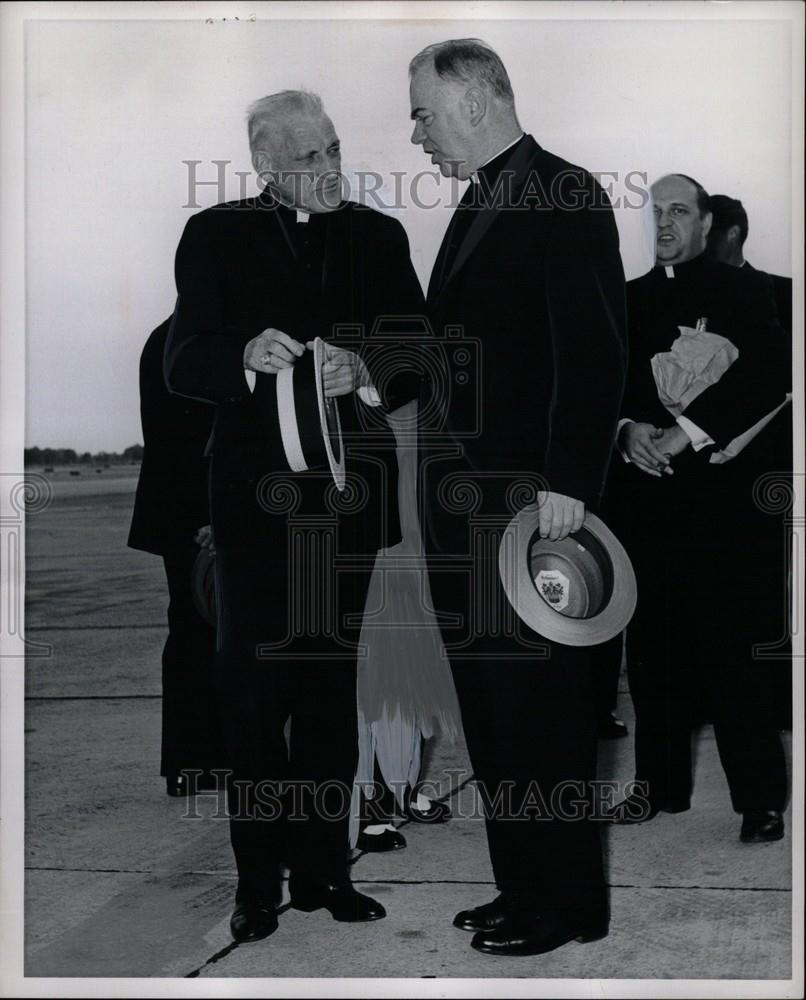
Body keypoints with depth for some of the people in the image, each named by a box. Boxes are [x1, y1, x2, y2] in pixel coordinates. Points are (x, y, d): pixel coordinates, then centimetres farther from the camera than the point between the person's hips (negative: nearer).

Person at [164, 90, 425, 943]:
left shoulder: (378, 237, 10)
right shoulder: (217, 235, 3)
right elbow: (182, 364, -3)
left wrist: (365, 375, -17)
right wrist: (246, 358, -23)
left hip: (350, 489, 3)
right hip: (256, 488, -2)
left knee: (332, 685, 10)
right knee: (251, 685, -1)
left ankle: (322, 869, 19)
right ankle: (258, 880, 9)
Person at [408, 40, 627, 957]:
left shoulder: (565, 196, -9)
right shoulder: (477, 206, 17)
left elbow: (594, 354, -16)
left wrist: (566, 483, -20)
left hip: (527, 504, -9)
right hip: (463, 504, 9)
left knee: (539, 709, 0)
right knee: (490, 709, 13)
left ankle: (566, 903, 14)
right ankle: (522, 888, 25)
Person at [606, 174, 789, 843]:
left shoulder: (744, 292, 5)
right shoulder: (628, 299, 18)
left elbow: (768, 376, -8)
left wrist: (686, 432, -13)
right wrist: (628, 430, -5)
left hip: (718, 492, -4)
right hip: (642, 490, 4)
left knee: (727, 647, -7)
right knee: (652, 643, 7)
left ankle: (761, 798, 1)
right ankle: (662, 784, 18)